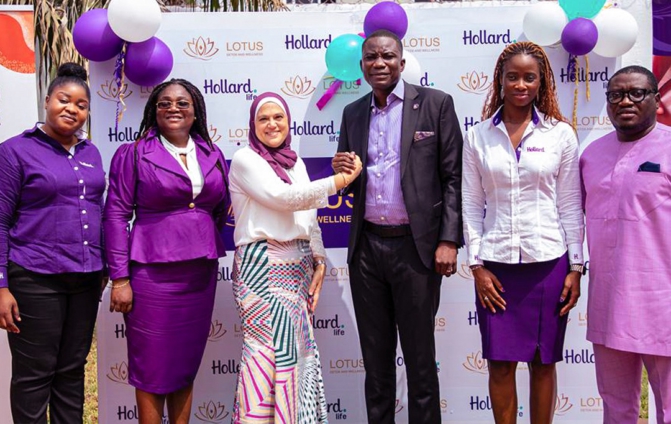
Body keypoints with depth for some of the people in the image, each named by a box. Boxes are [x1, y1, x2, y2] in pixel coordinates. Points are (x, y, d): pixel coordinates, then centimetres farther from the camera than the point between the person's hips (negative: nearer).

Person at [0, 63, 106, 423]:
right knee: (34, 375, 4)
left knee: (73, 371, 13)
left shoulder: (91, 153, 12)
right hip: (35, 280, -5)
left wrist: (103, 269, 15)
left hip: (85, 279, 5)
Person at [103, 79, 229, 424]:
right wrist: (119, 278, -10)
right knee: (152, 366, 3)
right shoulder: (133, 154, -2)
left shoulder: (213, 156, 10)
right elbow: (116, 215, -5)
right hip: (153, 273, -4)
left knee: (187, 362, 12)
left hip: (201, 272, 4)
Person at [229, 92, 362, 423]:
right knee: (272, 347, -11)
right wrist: (341, 180, -13)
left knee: (296, 348, 5)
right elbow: (283, 198, -15)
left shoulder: (296, 163, 17)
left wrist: (319, 260, 6)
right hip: (262, 266, -6)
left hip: (299, 267, 6)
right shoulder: (245, 159, -3)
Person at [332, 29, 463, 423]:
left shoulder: (436, 103, -2)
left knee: (420, 353, 6)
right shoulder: (353, 113, 11)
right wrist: (342, 171, -7)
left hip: (416, 245, -4)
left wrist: (448, 240, -11)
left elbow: (454, 177, -4)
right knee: (375, 352, 14)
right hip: (366, 247, 4)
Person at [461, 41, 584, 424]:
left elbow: (570, 205, 3)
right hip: (496, 265, 1)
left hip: (548, 263, 0)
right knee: (500, 364, 5)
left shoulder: (560, 134, 2)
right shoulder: (478, 137, 3)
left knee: (543, 362, 9)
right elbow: (471, 205, 4)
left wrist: (575, 267, 1)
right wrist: (477, 265, -2)